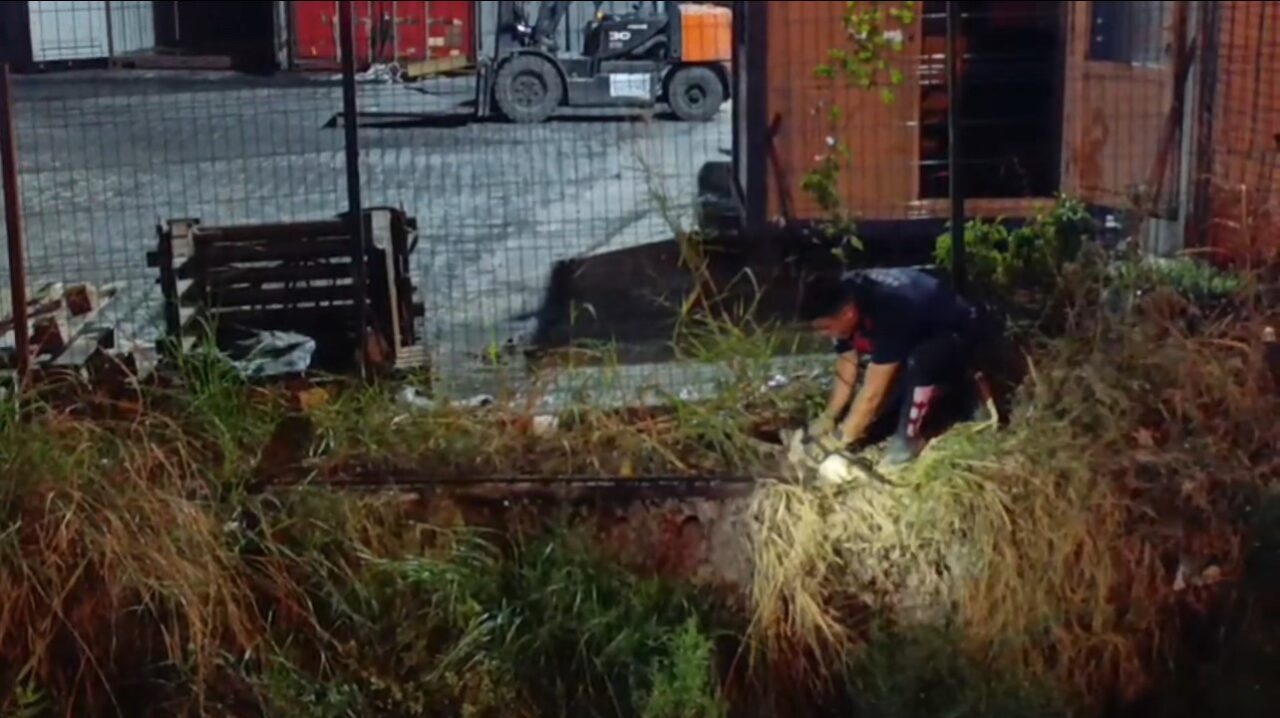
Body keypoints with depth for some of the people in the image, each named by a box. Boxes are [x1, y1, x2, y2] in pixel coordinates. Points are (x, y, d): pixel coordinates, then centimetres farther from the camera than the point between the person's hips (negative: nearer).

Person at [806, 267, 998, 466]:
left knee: (917, 365, -37)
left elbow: (873, 392, -36)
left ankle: (908, 438, -16)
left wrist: (840, 440, -30)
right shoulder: (846, 298, -18)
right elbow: (845, 373, -7)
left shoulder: (888, 312, -41)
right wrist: (827, 418, -15)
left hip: (961, 328, -9)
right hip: (923, 328, 9)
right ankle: (965, 387, 25)